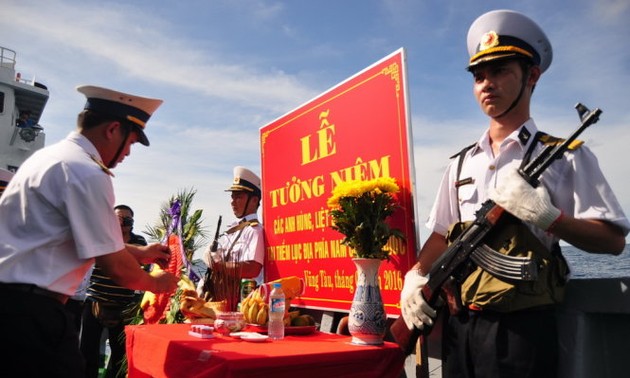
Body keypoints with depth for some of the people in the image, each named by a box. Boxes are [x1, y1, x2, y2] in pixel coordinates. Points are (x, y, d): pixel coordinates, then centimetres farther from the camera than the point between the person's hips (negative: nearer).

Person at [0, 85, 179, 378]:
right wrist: (155, 283, 4)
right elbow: (115, 267, -16)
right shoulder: (87, 173, -18)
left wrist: (139, 253, 26)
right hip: (29, 309, -10)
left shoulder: (49, 156, 13)